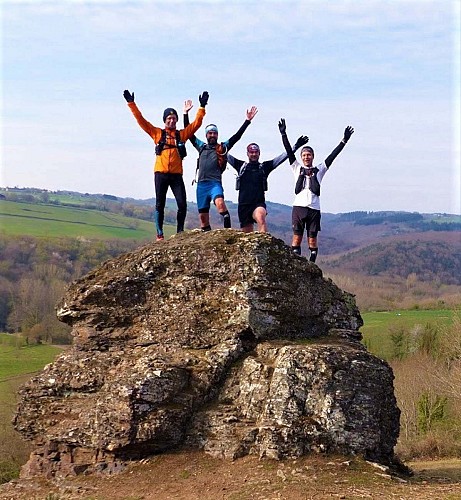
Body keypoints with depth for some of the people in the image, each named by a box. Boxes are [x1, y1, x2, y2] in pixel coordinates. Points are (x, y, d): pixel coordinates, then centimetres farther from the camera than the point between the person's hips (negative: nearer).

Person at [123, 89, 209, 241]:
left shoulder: (182, 134, 12)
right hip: (160, 174, -1)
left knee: (182, 204, -7)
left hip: (176, 175, 1)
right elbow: (141, 120, 8)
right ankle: (159, 234, 5)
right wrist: (131, 104, 5)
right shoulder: (157, 133, 9)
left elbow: (197, 123, 10)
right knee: (160, 205, 2)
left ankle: (180, 232, 5)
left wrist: (202, 107, 3)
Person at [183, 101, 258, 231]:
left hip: (215, 183, -4)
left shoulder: (223, 147, 11)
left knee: (220, 203, -32)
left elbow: (237, 136, 5)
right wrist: (186, 114, 18)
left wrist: (248, 120, -1)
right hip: (201, 184, 4)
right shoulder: (201, 147, 19)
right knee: (203, 217, 3)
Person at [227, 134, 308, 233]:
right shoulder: (241, 166, 13)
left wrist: (296, 146, 0)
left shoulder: (264, 167, 10)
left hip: (259, 203, -3)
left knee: (261, 218, -35)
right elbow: (226, 155, 16)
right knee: (247, 234, 5)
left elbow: (282, 157, 7)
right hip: (243, 204, 3)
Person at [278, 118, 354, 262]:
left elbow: (333, 155, 9)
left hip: (314, 208, 0)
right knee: (297, 237, -2)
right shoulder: (297, 168, 13)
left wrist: (344, 141, 3)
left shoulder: (319, 169, 14)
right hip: (299, 207, 0)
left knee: (312, 239, 1)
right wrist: (283, 134, -4)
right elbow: (289, 151, 5)